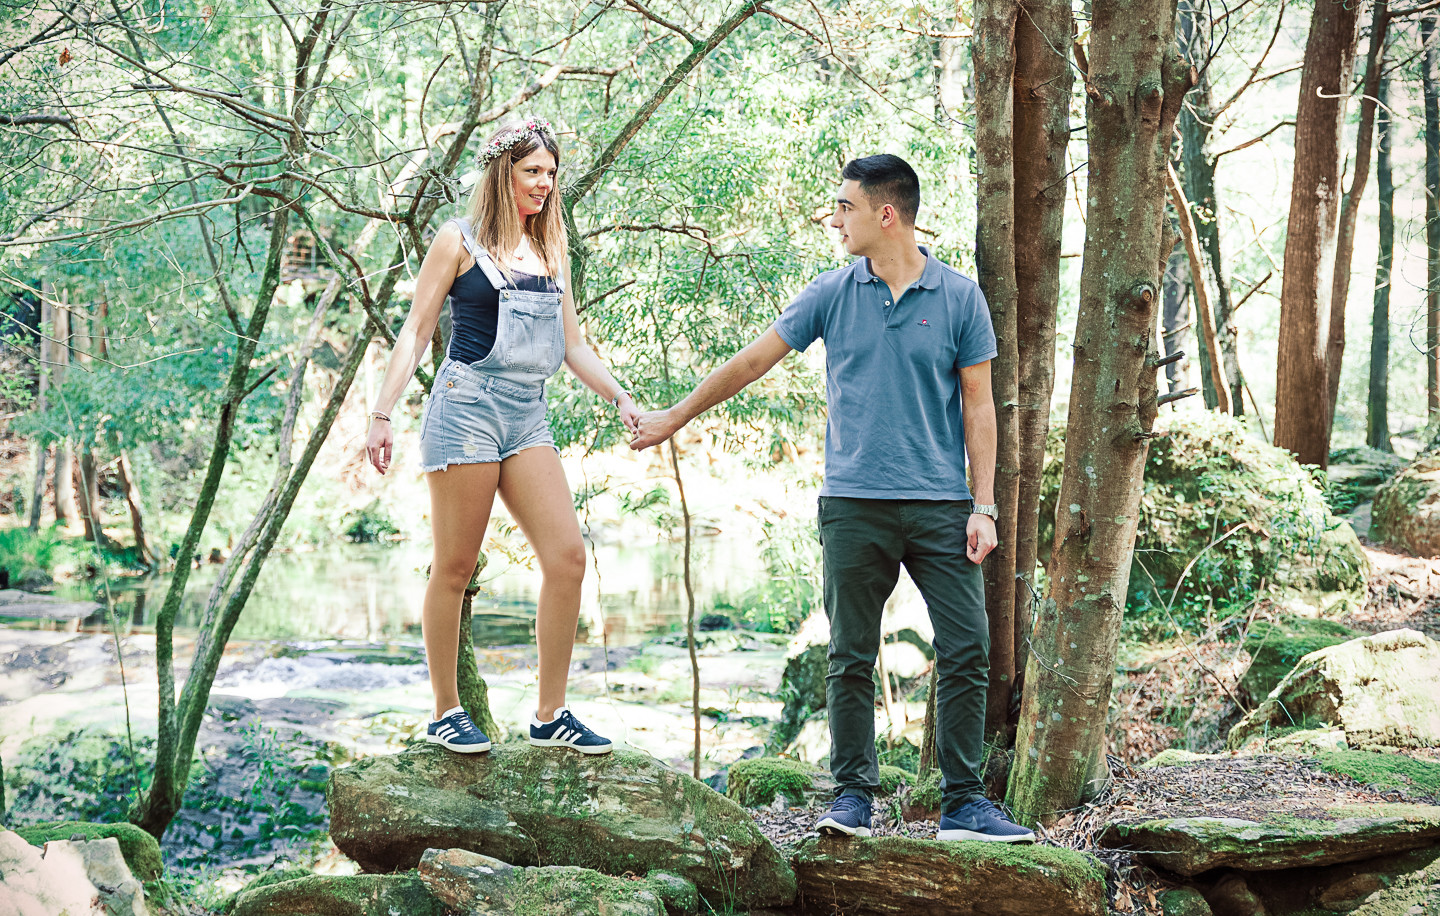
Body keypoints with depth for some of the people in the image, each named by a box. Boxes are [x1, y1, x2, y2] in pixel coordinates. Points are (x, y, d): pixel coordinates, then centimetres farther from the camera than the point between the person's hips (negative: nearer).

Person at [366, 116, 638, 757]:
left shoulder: (549, 252, 18)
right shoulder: (460, 240, 3)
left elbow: (573, 346, 22)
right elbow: (415, 331, 2)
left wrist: (620, 399, 9)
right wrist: (382, 414, -5)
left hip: (527, 414, 5)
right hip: (467, 404, -5)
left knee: (568, 556, -6)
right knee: (455, 567, -2)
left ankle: (550, 716, 2)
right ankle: (445, 712, 11)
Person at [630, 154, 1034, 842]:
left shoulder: (959, 297, 2)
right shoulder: (833, 294, 6)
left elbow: (978, 406, 4)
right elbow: (753, 360, 14)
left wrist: (983, 506, -2)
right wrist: (675, 417, 17)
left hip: (940, 503, -1)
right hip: (854, 503, 1)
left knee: (967, 652, -3)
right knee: (851, 658, 3)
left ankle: (964, 803, 5)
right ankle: (853, 797, 13)